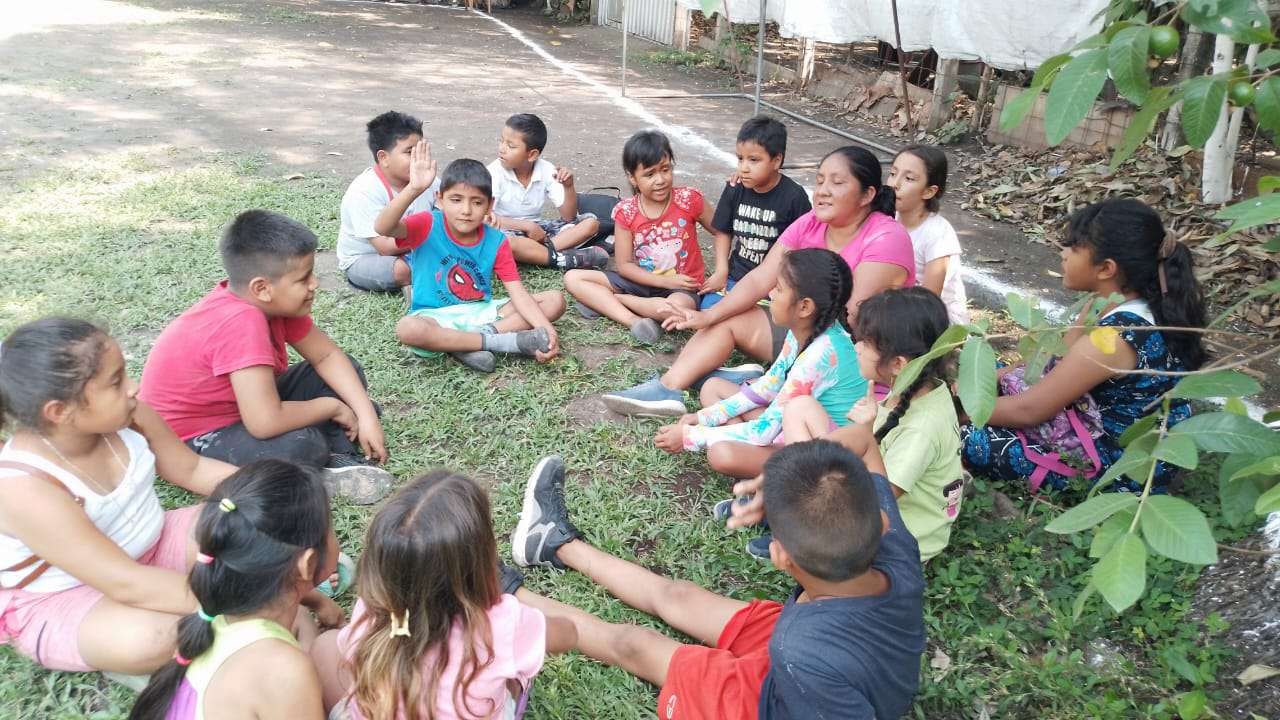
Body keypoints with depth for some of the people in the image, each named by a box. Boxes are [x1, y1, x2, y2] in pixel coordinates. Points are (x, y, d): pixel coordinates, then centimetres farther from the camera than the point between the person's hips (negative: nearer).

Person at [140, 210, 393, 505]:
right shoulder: (243, 321, -35)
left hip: (243, 408, 9)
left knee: (346, 369, 4)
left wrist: (366, 415, -12)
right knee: (302, 446, -36)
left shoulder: (275, 299, -11)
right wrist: (332, 406, -22)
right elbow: (266, 423, -39)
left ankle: (338, 457, -10)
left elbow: (327, 355, 0)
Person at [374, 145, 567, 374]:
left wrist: (545, 328, -25)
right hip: (436, 318, -3)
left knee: (555, 300, -11)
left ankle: (472, 341, -23)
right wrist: (414, 189, -43)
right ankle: (503, 341, -27)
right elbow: (382, 228, -28)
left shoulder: (496, 242, -2)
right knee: (407, 328, -39)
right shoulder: (428, 226, -9)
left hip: (483, 313, 3)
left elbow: (518, 292, -8)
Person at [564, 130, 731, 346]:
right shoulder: (626, 212, -8)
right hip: (643, 282, 3)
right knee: (573, 278, -11)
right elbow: (624, 265, -6)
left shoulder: (688, 199, -12)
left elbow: (720, 231, 2)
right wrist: (665, 281, -16)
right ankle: (634, 320, -27)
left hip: (682, 285, -2)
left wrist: (721, 271, -12)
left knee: (676, 309, -41)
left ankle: (602, 300, -17)